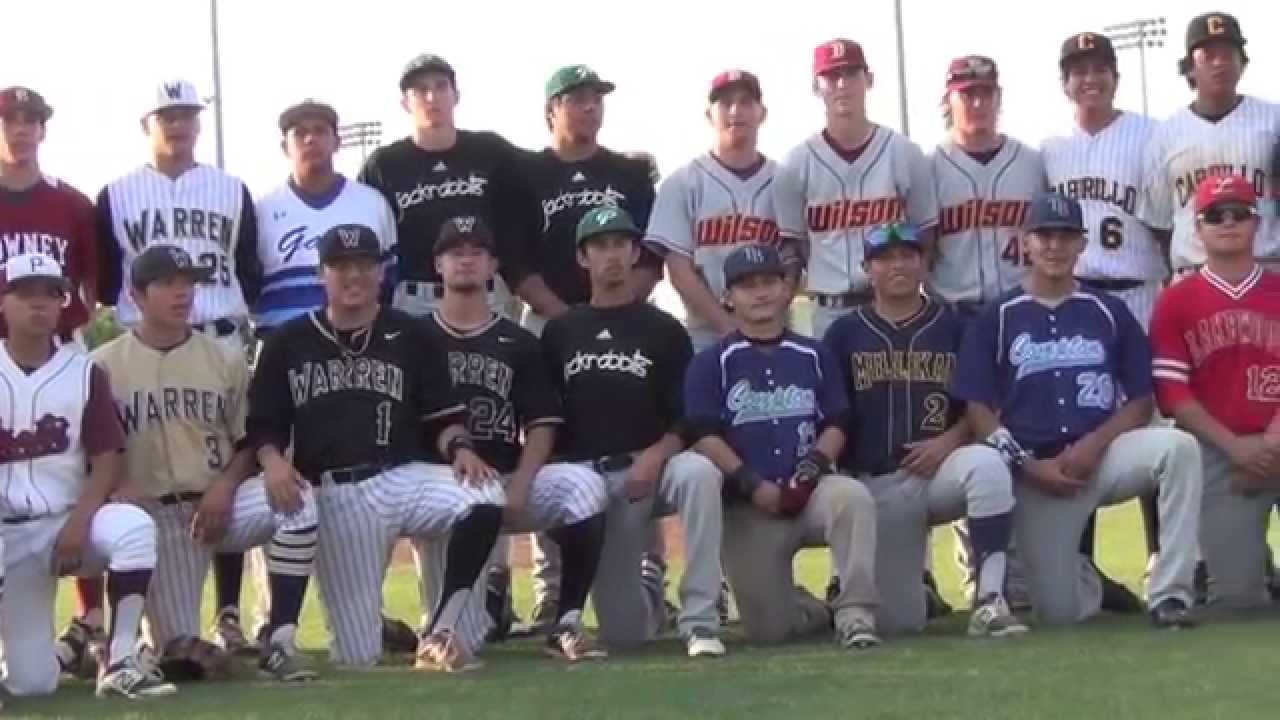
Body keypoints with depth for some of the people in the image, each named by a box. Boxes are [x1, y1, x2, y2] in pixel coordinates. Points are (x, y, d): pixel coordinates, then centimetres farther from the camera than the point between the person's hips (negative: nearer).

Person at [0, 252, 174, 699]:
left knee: (134, 526, -35)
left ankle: (119, 662, -26)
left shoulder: (84, 373, 3)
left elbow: (107, 462, -1)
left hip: (71, 522, 1)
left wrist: (78, 523, -18)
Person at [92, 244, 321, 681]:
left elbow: (250, 442, 10)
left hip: (221, 503, 3)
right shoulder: (105, 366, 0)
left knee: (296, 499, -30)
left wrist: (225, 486, -9)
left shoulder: (226, 361, 8)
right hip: (155, 517, -2)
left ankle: (279, 642, -22)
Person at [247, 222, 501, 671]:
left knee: (485, 500, -33)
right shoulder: (288, 343, 8)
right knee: (358, 657, -7)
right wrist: (273, 460, -16)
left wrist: (459, 448, -14)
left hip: (405, 478, 1)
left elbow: (442, 419, 8)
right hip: (335, 496, -1)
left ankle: (442, 631, -21)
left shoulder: (411, 337, 9)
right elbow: (263, 426, 6)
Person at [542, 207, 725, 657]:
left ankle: (700, 623, -32)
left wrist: (657, 455, -17)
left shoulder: (664, 331, 6)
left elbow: (688, 419, 0)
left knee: (700, 472, -39)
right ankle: (646, 589, 35)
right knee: (623, 634, -4)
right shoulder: (559, 332, 12)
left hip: (651, 468, -1)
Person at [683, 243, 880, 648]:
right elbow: (703, 436, -5)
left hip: (811, 492, 1)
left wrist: (813, 466, -11)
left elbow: (835, 426, 10)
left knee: (853, 497, -36)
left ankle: (854, 614, -28)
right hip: (746, 507, -1)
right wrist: (753, 484, -16)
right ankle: (823, 612, 26)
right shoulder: (711, 364, 5)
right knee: (770, 628, -9)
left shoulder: (814, 357, 13)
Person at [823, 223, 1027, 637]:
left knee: (987, 463, -37)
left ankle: (990, 599, -33)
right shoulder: (844, 334, 6)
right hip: (875, 487, 0)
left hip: (941, 472, 0)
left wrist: (950, 440, -13)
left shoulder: (954, 328, 6)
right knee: (898, 621, -3)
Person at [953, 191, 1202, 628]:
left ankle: (1169, 593, -26)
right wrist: (1027, 466, -12)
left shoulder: (1109, 313, 9)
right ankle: (1086, 580, 31)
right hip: (1034, 473, -1)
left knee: (1178, 446, -31)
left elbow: (1140, 403, 6)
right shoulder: (996, 318, 5)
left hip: (1104, 456, 1)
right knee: (1059, 612, -8)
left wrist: (1095, 444, -12)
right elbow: (977, 409, 0)